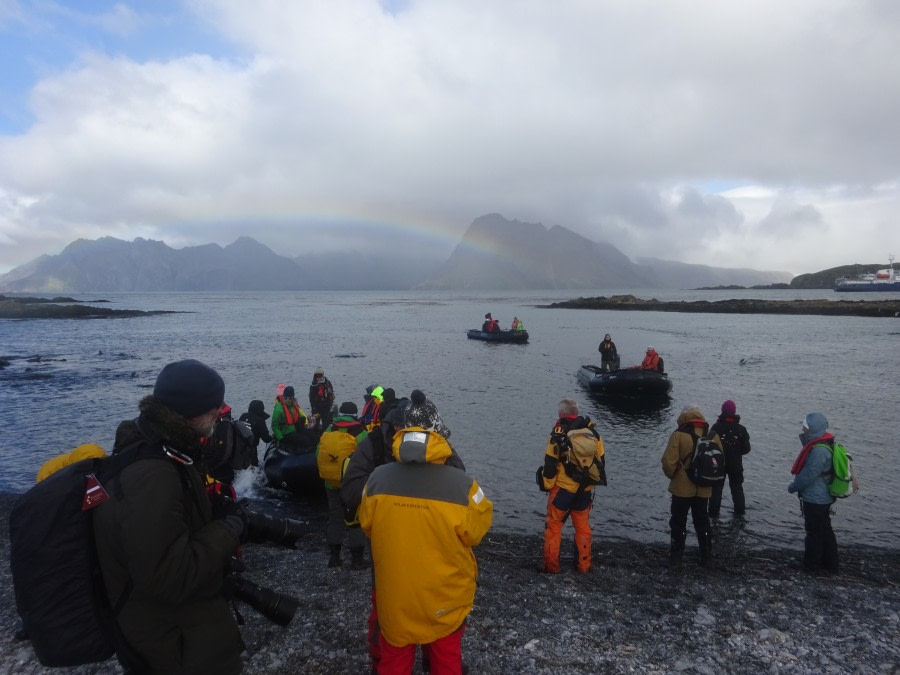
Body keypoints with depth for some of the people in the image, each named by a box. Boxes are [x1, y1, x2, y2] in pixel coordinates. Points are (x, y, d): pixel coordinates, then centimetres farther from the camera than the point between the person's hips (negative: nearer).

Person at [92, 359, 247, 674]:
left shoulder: (148, 444, -3)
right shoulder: (151, 479, -36)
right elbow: (169, 579, -36)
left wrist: (217, 511, -1)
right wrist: (229, 529, -25)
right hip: (174, 637, -9)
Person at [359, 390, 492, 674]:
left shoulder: (378, 478, -19)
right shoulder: (461, 485, -26)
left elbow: (367, 526, -1)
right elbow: (477, 531, -9)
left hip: (394, 596, 2)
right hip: (445, 598, -1)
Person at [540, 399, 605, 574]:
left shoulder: (559, 433, -10)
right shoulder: (592, 432, 3)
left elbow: (550, 463, -12)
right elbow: (600, 460, 10)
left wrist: (548, 485, 0)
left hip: (563, 488, -4)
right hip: (586, 489, 4)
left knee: (553, 525, 7)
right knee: (583, 526, 17)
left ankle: (551, 566, 8)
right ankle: (584, 565, 23)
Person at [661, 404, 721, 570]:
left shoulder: (679, 435, -14)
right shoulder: (713, 436, 1)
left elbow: (668, 462, -18)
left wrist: (672, 476, 0)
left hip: (682, 488, -4)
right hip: (704, 489, 4)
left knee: (678, 523, 8)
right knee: (702, 522, 19)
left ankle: (676, 558, 12)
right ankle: (707, 557, 25)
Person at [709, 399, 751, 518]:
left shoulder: (716, 427, -15)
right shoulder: (741, 429, -8)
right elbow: (746, 448, -4)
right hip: (736, 464, 2)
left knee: (716, 488, 9)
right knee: (737, 487, 18)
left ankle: (713, 512, 8)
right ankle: (739, 511, 21)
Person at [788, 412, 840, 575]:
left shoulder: (819, 450, -27)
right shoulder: (820, 445, 5)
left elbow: (808, 475, -24)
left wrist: (793, 487, -10)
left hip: (814, 499, -9)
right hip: (823, 497, 9)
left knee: (814, 533, 4)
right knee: (825, 531, 19)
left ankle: (811, 566, 17)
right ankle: (831, 564, 31)